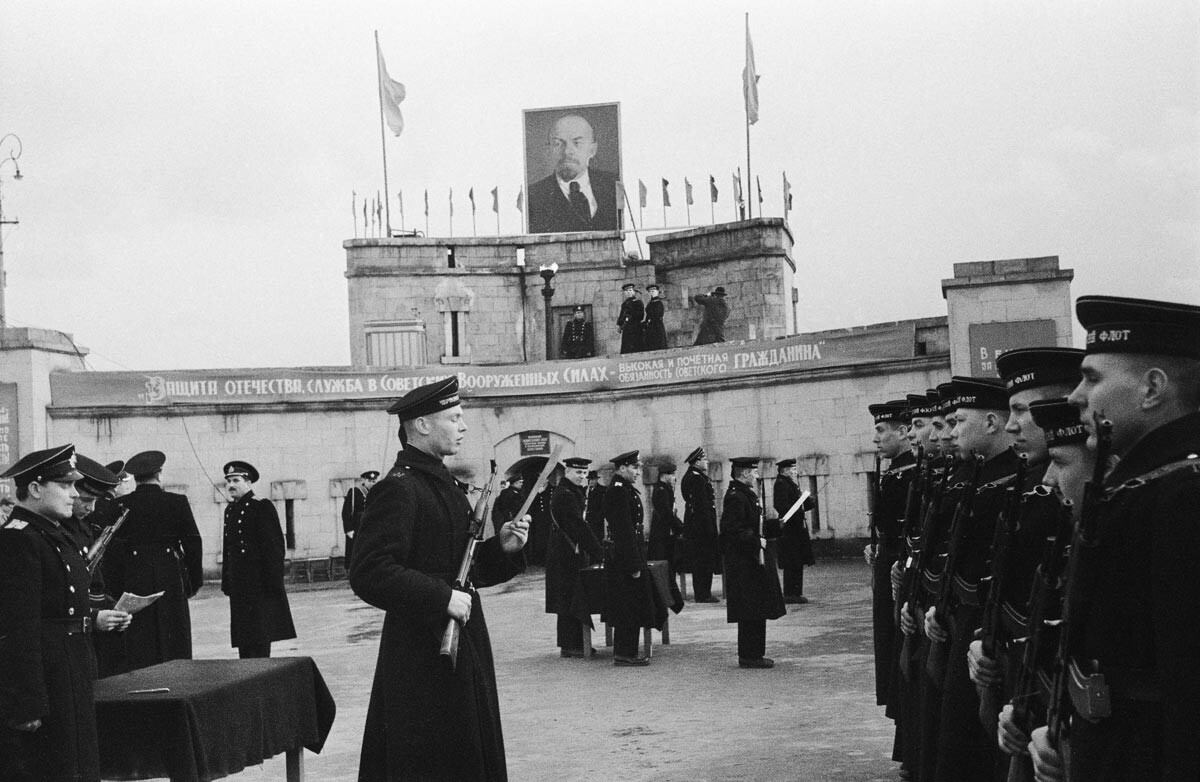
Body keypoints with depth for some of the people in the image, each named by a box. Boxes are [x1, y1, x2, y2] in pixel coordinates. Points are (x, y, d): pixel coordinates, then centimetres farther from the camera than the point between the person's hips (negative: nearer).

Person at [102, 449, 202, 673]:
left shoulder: (121, 505, -1)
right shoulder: (177, 502, -3)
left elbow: (112, 549, -1)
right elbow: (193, 543, -2)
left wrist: (116, 590, 4)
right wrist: (194, 583, 8)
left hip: (134, 585, 1)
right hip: (171, 583, -1)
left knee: (140, 652, 6)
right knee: (174, 646, 7)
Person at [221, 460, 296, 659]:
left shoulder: (262, 507, -7)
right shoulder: (230, 510, 15)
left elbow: (274, 546, -11)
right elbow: (228, 547, 18)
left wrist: (273, 581, -15)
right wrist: (226, 582, 14)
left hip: (259, 581, -7)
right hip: (238, 583, 7)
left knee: (259, 633, -5)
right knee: (243, 635, 9)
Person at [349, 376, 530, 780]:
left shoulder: (442, 483, 15)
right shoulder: (397, 489, -15)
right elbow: (369, 574, -24)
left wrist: (501, 547, 3)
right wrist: (442, 597, -25)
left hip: (463, 648, 10)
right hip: (424, 656, -10)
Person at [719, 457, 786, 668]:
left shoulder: (745, 494, 15)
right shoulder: (736, 498, -18)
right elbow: (734, 531, -24)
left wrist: (776, 524, 14)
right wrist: (756, 542, -23)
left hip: (752, 561, 11)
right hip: (745, 563, -11)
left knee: (753, 612, 14)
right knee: (751, 611, -5)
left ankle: (752, 654, 20)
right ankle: (750, 656, 0)